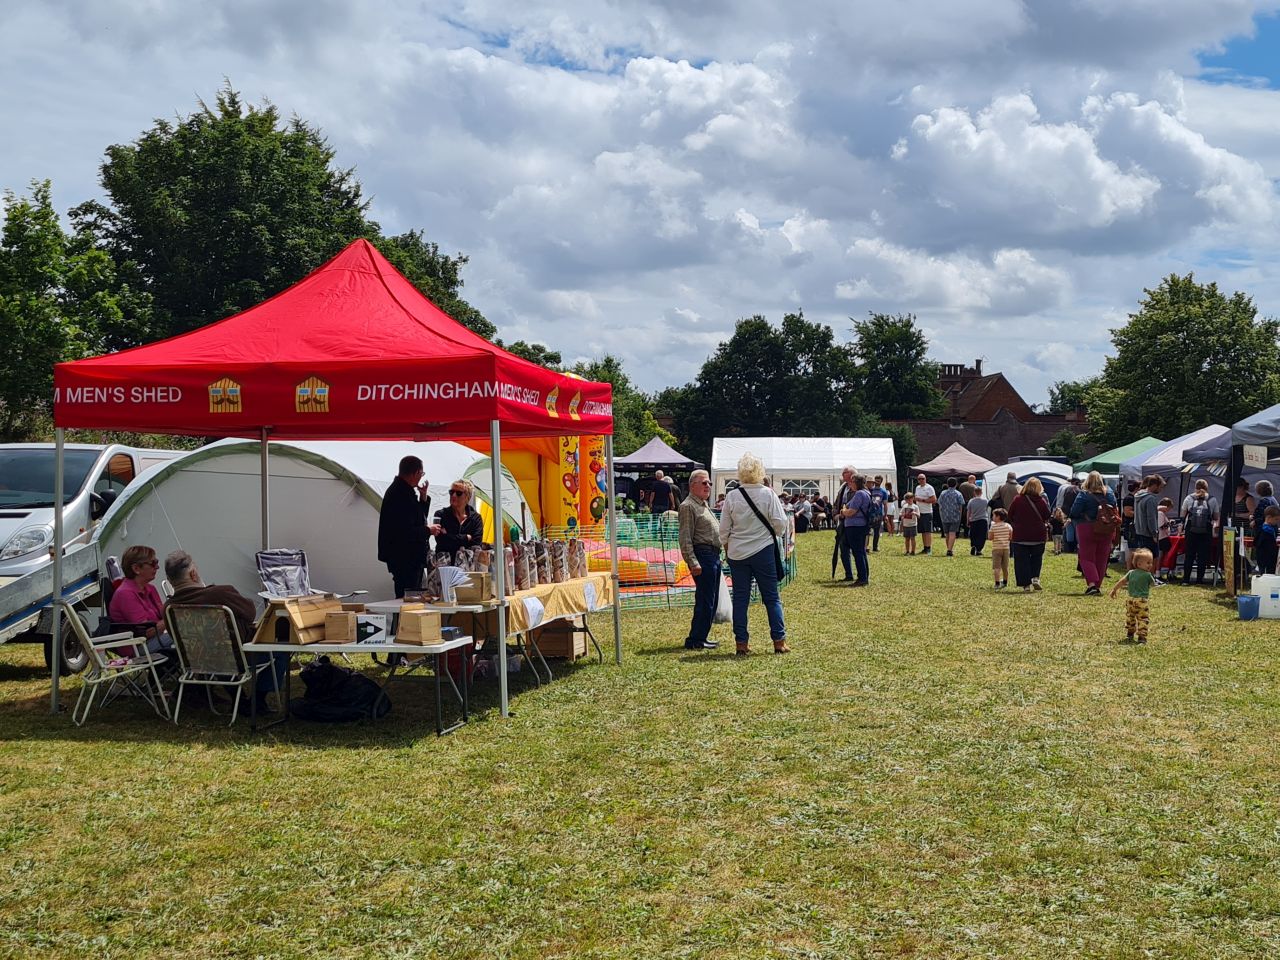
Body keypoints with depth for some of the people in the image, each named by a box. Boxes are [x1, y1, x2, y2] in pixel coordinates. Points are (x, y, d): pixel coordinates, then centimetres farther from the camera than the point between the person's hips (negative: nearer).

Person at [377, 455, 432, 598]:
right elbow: (406, 532, -25)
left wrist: (423, 497, 8)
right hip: (405, 559, -11)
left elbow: (419, 518, 21)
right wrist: (428, 530, -11)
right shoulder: (401, 494, -19)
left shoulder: (401, 490, 13)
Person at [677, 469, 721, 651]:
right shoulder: (688, 506, -9)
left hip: (714, 555, 10)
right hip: (702, 555, -10)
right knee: (705, 600, -10)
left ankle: (701, 637, 19)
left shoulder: (705, 504, 21)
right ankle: (695, 640, -5)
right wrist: (693, 563, -22)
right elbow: (685, 539, -16)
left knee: (712, 600, 12)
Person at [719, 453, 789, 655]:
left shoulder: (732, 497, -5)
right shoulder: (768, 494, -9)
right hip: (763, 551, -1)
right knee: (772, 597, 7)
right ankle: (779, 641, 7)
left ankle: (741, 643, 8)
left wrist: (726, 547, 18)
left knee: (740, 598, 7)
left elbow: (724, 529, 1)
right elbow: (780, 523, -8)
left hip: (737, 553, 1)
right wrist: (775, 534, 13)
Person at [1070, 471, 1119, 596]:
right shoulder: (1110, 494, 3)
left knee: (1086, 558, 1)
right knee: (1101, 559, 11)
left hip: (1087, 529, -4)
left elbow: (1074, 512, -13)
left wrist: (1075, 520, 6)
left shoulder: (1084, 495, -12)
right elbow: (1115, 511, 8)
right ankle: (1098, 586, 14)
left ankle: (1091, 584, -17)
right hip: (1106, 532, 4)